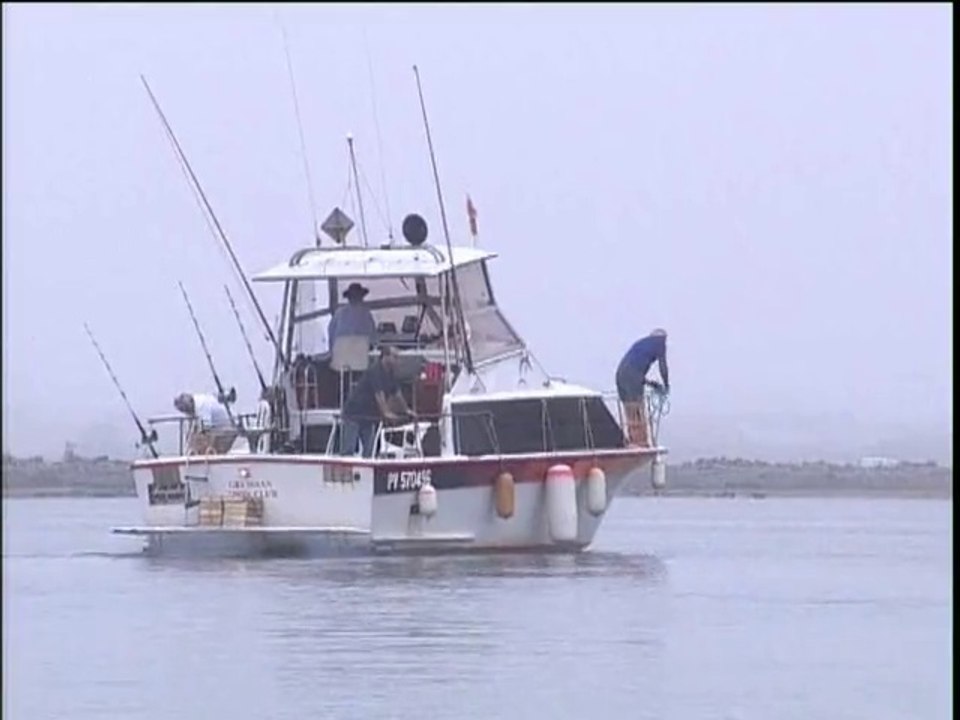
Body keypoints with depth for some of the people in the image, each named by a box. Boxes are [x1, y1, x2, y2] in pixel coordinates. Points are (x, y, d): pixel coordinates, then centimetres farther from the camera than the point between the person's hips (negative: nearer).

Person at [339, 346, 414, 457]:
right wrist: (386, 413, -34)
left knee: (368, 450, 2)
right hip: (354, 413, -9)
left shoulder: (390, 374, 7)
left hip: (369, 416, 9)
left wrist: (406, 410, 20)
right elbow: (379, 394, -28)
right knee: (348, 449, -12)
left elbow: (397, 393, 18)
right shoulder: (375, 371, -20)